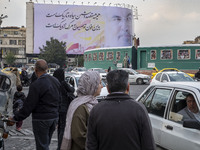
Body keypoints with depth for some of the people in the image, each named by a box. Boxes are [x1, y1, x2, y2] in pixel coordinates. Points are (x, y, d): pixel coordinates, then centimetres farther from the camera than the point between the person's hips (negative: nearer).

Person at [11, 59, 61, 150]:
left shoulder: (36, 85, -20)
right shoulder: (55, 81, 5)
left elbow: (28, 106, -19)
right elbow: (59, 99, 13)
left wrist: (15, 118, -11)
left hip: (41, 119, -7)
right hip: (54, 117, 8)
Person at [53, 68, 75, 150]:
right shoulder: (63, 84, -17)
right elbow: (71, 90, -2)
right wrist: (72, 87, 20)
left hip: (57, 108, 7)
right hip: (64, 109, -7)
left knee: (59, 126, 17)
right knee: (63, 128, -2)